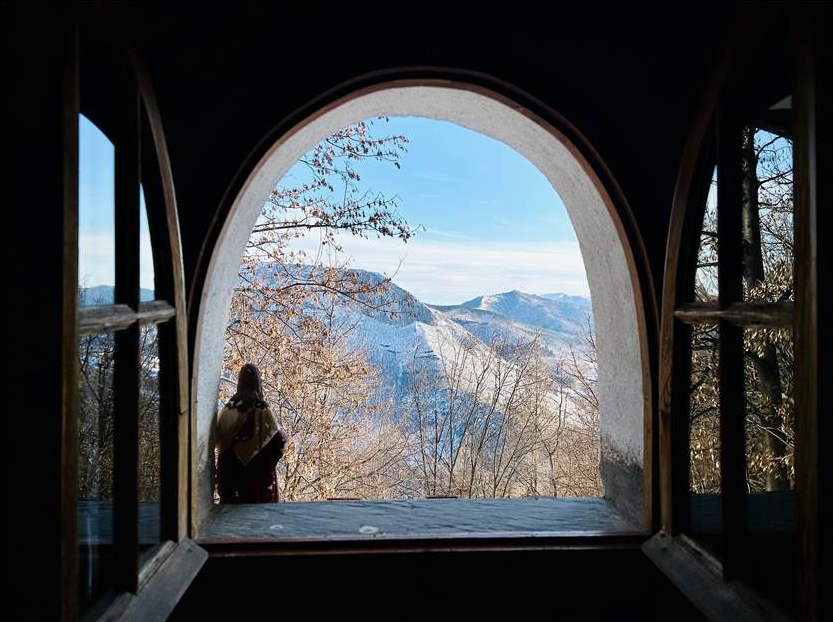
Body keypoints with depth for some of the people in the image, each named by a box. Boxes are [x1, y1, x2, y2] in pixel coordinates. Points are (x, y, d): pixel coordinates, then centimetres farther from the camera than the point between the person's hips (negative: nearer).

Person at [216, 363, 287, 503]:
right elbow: (280, 440, -14)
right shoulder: (263, 411, -14)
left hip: (232, 471, 3)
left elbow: (219, 440, 2)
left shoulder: (227, 411, -3)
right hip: (260, 471, -3)